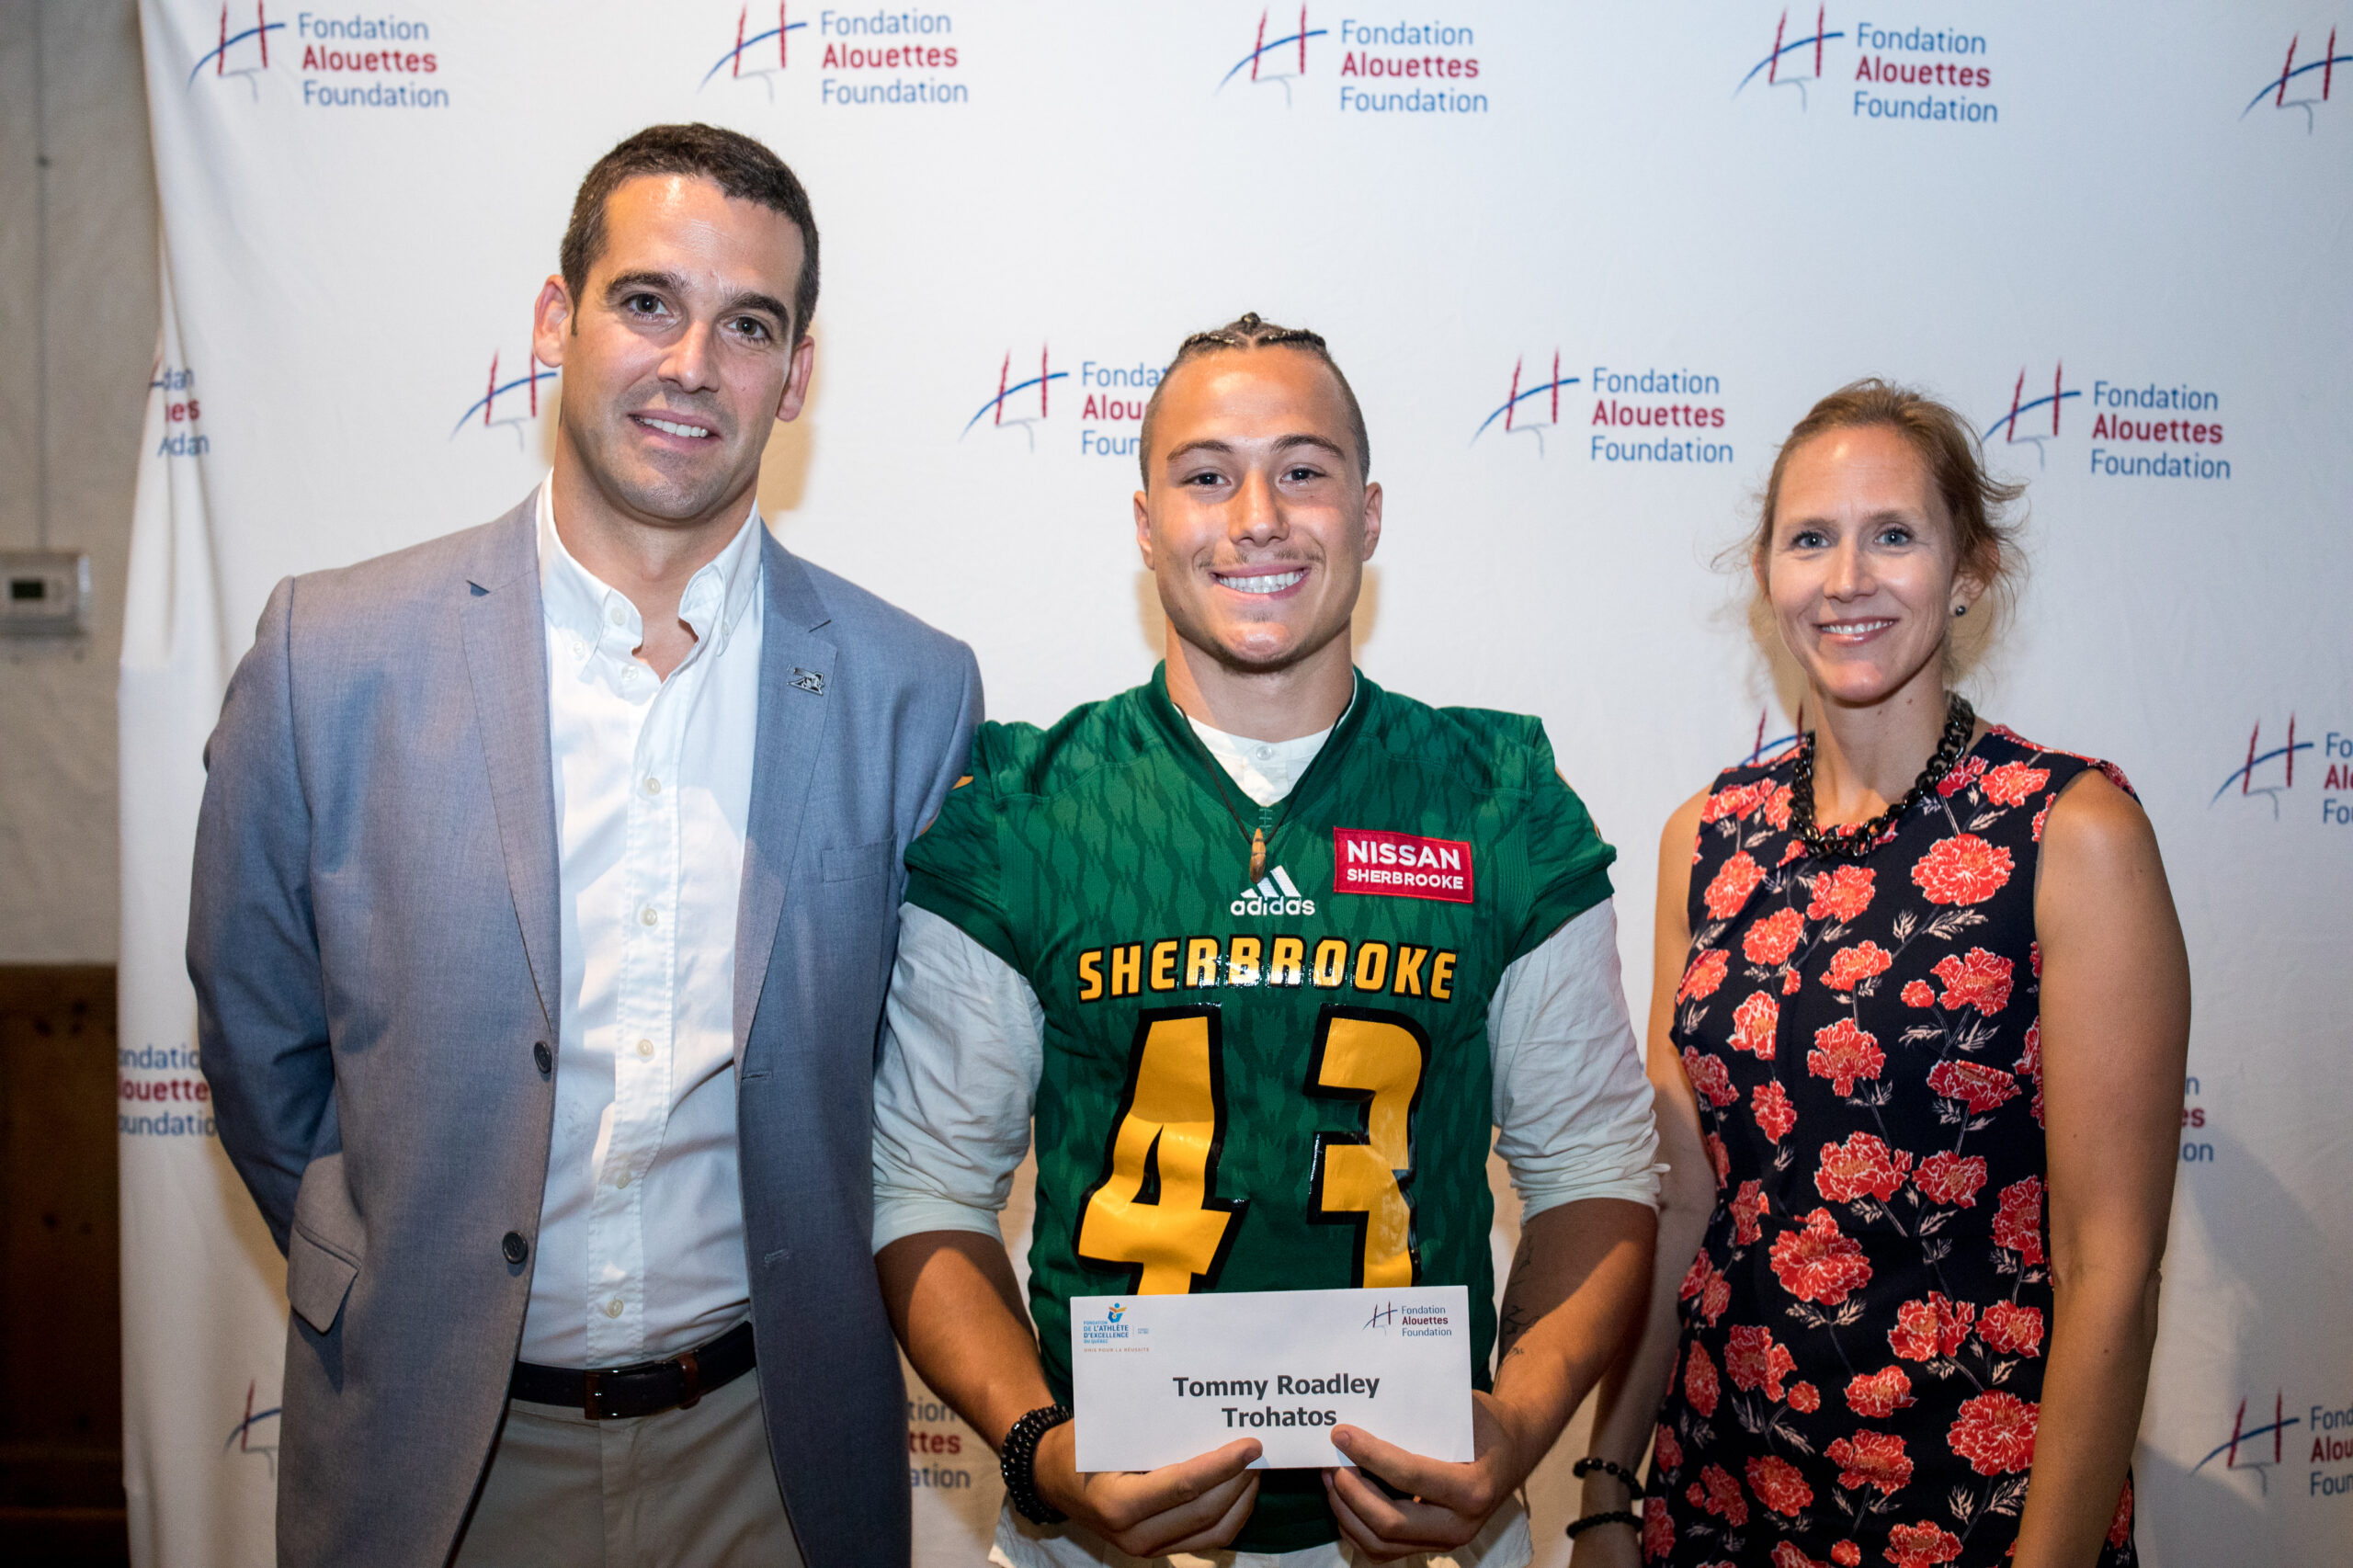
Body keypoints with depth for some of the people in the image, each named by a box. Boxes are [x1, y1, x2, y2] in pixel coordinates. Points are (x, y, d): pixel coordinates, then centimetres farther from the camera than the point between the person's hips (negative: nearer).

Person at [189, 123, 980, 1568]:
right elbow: (257, 1035, 2)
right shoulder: (332, 656, -9)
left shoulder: (915, 690, -8)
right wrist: (387, 1296, 6)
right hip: (430, 1451, 0)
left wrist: (812, 1311, 3)